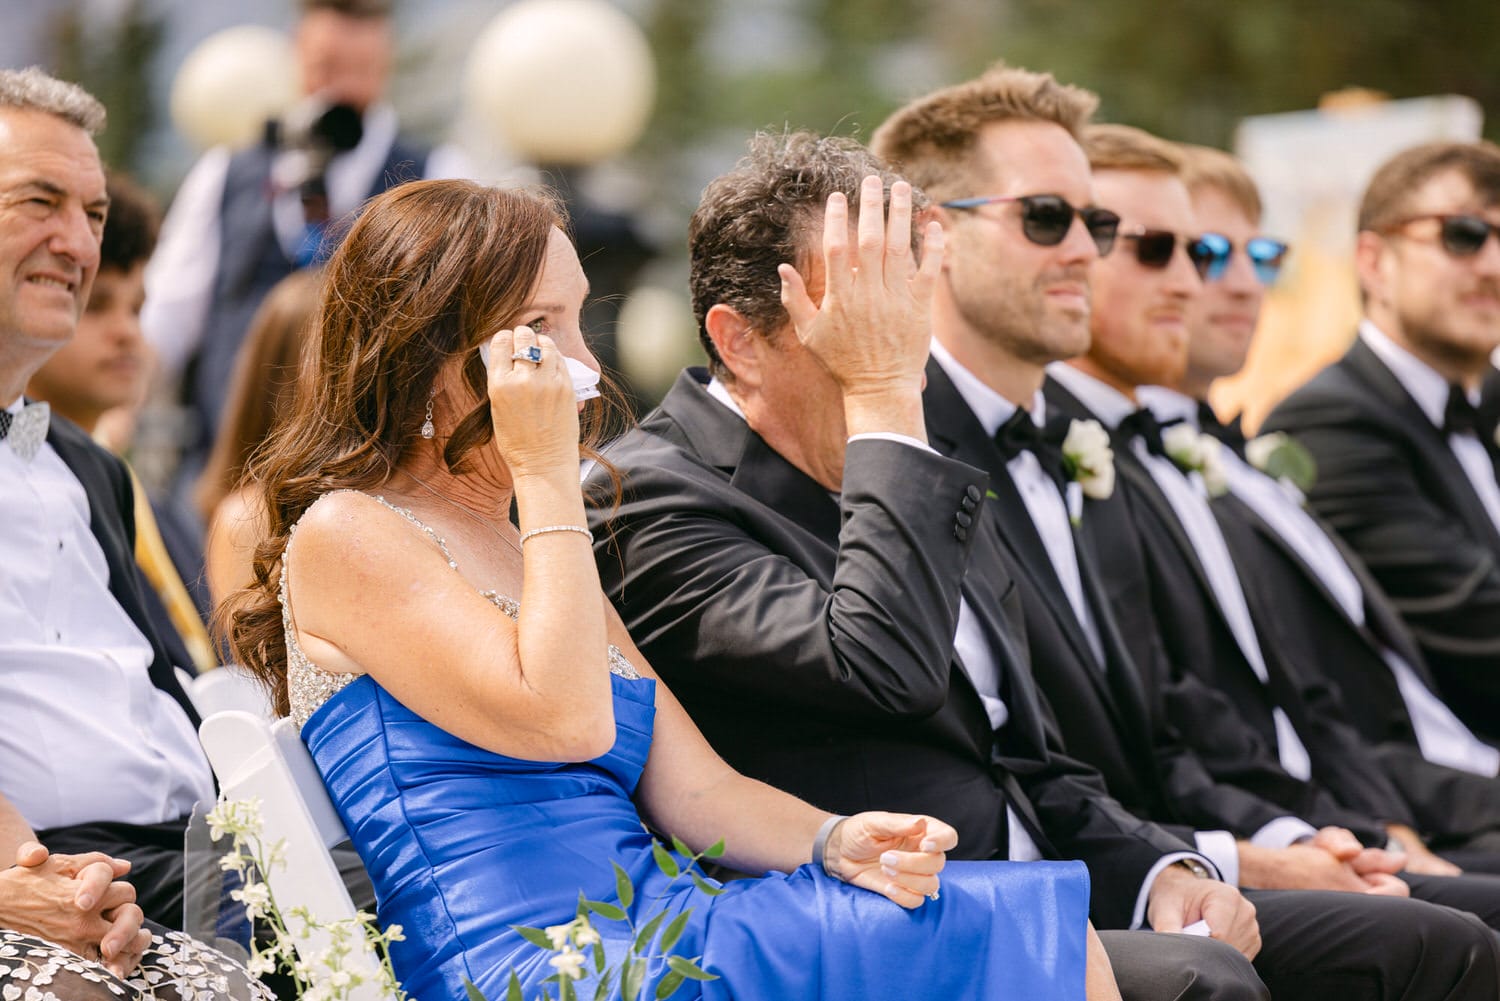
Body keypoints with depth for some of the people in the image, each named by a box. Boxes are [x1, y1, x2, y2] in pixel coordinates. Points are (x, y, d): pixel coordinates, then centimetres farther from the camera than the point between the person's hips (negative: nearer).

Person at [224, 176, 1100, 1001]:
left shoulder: (526, 544, 24)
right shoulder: (343, 535, -2)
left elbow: (695, 790, 15)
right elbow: (563, 719, -15)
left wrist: (837, 844, -4)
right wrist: (547, 473, -9)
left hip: (657, 928, 8)